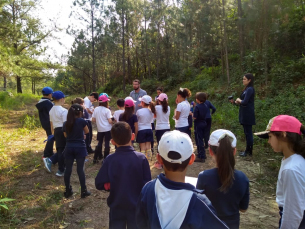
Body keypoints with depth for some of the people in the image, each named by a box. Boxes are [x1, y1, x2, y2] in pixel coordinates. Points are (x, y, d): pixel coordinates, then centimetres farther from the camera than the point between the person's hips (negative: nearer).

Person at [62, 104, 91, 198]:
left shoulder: (66, 123, 4)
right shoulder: (82, 121, -9)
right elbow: (87, 131, 6)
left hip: (69, 148, 4)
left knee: (68, 169, 11)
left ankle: (68, 191, 22)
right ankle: (83, 191, 12)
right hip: (80, 148, -3)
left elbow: (65, 135, 15)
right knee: (80, 169, 3)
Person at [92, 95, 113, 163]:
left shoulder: (96, 109, 0)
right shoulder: (107, 110, -12)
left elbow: (93, 120, 2)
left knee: (100, 142, 17)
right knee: (107, 143, 4)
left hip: (100, 129, 4)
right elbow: (110, 121, -16)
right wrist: (113, 121, 5)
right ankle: (105, 158, 7)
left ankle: (96, 157, 20)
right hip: (107, 129, -4)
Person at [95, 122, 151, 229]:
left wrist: (114, 185, 4)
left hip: (116, 208, 1)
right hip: (136, 207, 0)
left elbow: (100, 184, -11)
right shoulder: (141, 158, -17)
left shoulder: (109, 160, -16)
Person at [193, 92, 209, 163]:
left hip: (198, 125, -8)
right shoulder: (205, 106, 5)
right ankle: (203, 154, 27)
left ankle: (201, 157, 2)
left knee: (199, 140, -2)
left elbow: (195, 117, -21)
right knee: (201, 139, 19)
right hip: (204, 124, 8)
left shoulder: (197, 107, -18)